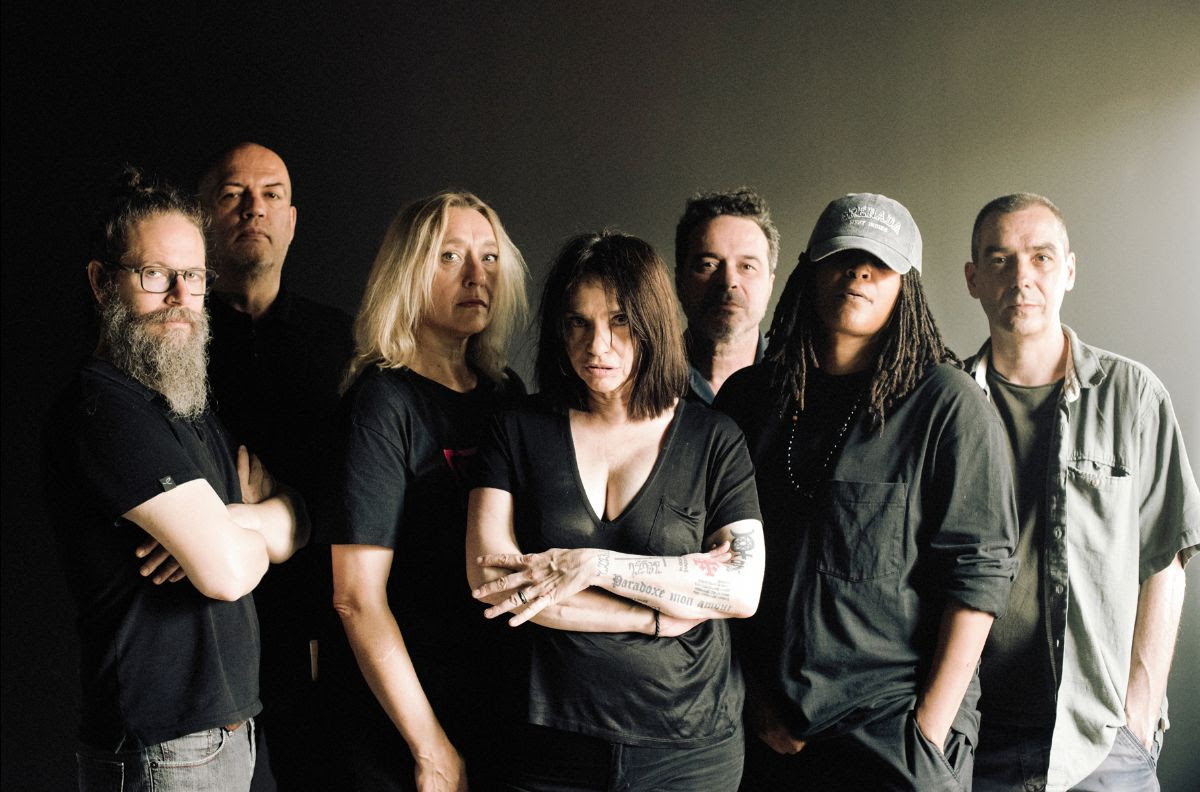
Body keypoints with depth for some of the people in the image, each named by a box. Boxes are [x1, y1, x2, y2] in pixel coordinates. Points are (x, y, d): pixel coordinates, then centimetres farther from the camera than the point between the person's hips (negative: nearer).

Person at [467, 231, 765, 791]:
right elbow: (488, 575, -11)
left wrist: (594, 564, -17)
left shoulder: (713, 440, 0)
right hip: (552, 741, 0)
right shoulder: (519, 430, 1)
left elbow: (744, 591, -10)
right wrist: (657, 616, -13)